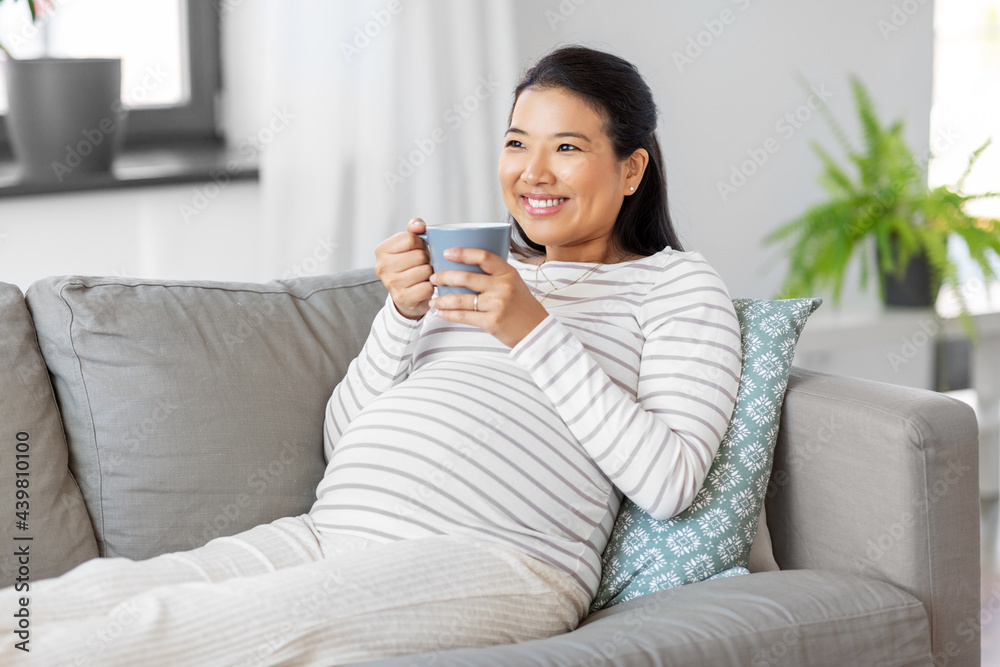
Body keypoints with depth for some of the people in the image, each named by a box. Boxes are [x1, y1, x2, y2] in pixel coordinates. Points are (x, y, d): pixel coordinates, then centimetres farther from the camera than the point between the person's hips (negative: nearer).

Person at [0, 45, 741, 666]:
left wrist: (536, 332, -8)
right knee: (95, 591, -24)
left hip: (498, 558, -6)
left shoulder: (677, 283, 14)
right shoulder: (470, 269, 30)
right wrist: (403, 313, 5)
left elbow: (668, 482, -4)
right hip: (331, 533, 6)